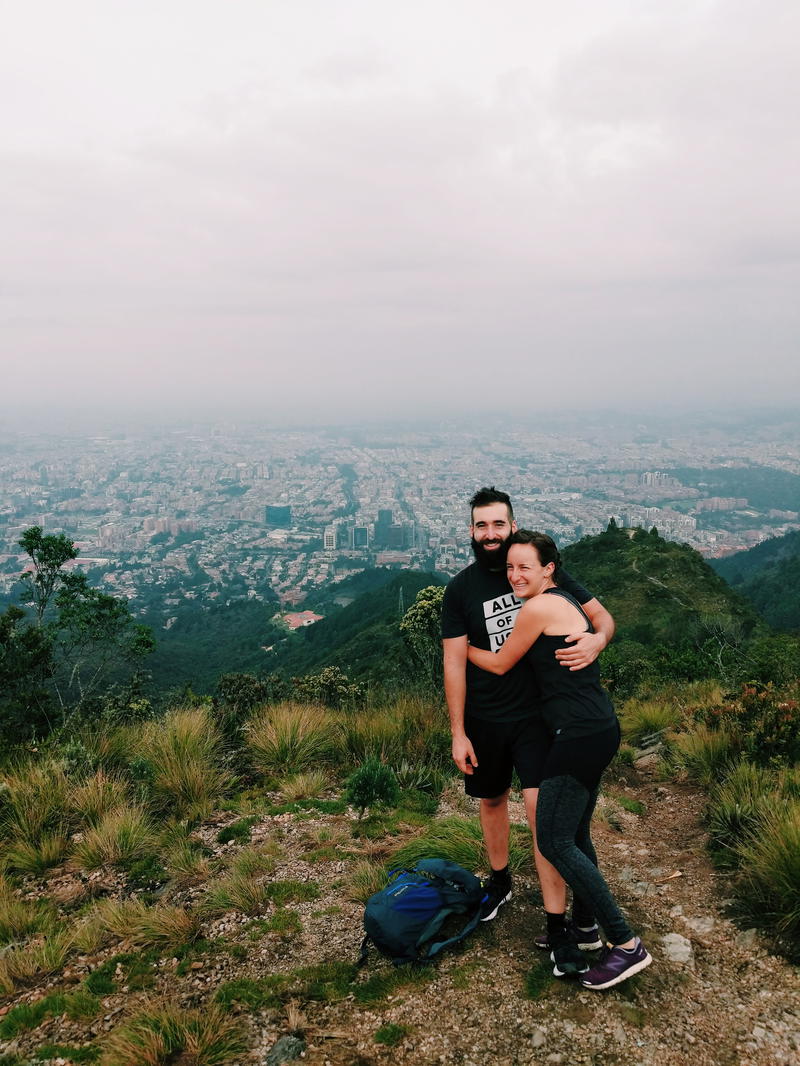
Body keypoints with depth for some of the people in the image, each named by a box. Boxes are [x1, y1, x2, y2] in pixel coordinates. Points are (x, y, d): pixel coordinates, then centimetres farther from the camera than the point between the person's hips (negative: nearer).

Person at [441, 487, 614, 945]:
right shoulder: (461, 589, -3)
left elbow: (603, 615, 0)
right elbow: (455, 663, -3)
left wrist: (597, 639, -25)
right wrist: (458, 734, -6)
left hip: (537, 713, -2)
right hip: (484, 719, 2)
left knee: (541, 809, -11)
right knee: (492, 800, 19)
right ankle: (500, 881, 43)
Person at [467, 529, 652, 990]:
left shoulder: (539, 607, -13)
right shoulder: (565, 601, 15)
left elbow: (500, 665, -2)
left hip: (580, 735, -10)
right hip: (600, 729, 10)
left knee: (553, 840, -5)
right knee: (576, 836, 18)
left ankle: (627, 944, -1)